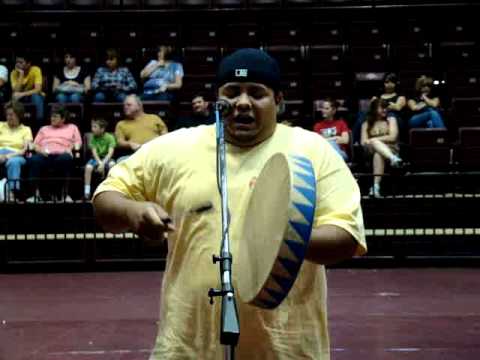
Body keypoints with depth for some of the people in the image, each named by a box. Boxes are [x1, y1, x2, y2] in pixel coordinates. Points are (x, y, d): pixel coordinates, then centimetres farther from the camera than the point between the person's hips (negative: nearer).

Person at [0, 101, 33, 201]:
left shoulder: (26, 129, 16)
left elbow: (26, 150, 1)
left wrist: (9, 156, -15)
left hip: (16, 156, -1)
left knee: (14, 162, -40)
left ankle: (11, 193, -50)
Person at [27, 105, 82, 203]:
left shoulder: (72, 128, 30)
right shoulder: (44, 129, 36)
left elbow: (78, 143, 18)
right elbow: (35, 144, 24)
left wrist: (71, 148, -4)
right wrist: (40, 149, 1)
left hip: (61, 155, -2)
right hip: (45, 156, 2)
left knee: (66, 159, -41)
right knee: (34, 160, -36)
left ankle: (65, 193, -34)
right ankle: (36, 193, -37)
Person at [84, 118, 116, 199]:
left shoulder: (110, 137, -10)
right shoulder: (93, 138, -3)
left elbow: (110, 152, -17)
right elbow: (94, 152, -9)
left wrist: (103, 163, -30)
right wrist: (99, 162, -26)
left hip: (107, 158, -2)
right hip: (96, 159, 2)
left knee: (112, 164, -36)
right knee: (88, 167, -29)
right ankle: (87, 191, -22)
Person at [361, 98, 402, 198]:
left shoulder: (391, 119, 13)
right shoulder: (366, 124, 16)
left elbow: (393, 137, -3)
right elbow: (363, 142, 5)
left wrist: (372, 140, -7)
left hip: (391, 149, -1)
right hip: (371, 151, 1)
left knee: (378, 154, -38)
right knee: (374, 143, -35)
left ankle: (376, 186, -50)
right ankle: (393, 159, -57)